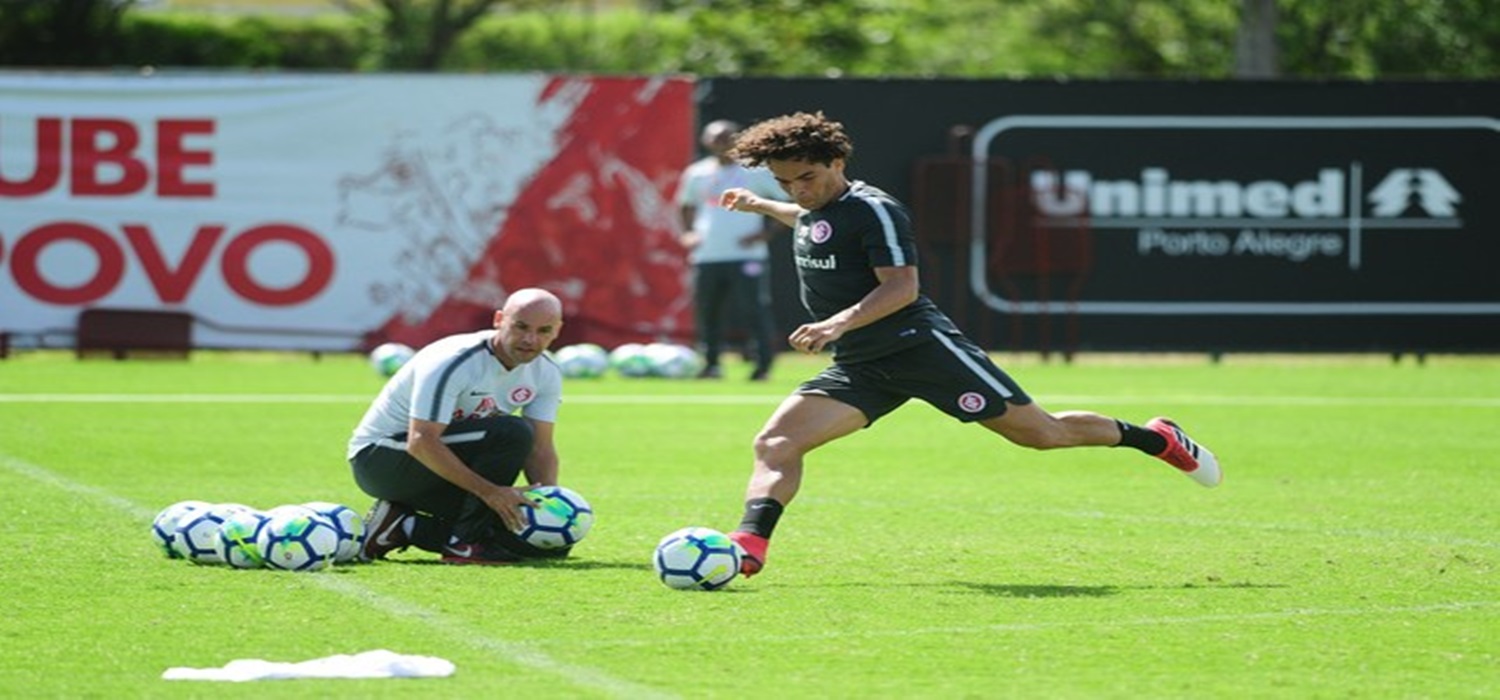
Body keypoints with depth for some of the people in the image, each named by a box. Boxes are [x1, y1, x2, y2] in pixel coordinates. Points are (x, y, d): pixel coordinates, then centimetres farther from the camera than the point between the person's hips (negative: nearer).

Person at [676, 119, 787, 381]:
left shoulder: (757, 172, -1)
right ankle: (711, 364, 15)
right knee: (707, 311, 5)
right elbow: (687, 205, 29)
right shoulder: (696, 174, 12)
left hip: (747, 254, -4)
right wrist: (687, 232, 12)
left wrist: (766, 232, -8)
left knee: (753, 309, -12)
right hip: (707, 257, 4)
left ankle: (763, 364, -8)